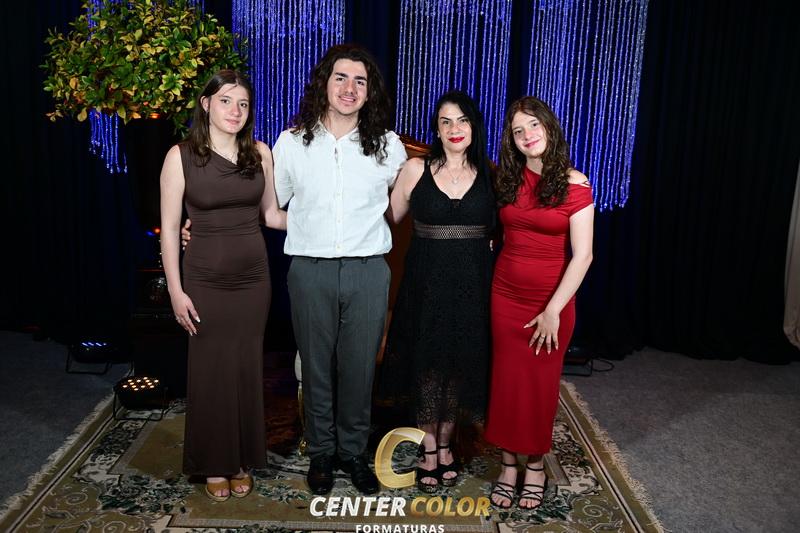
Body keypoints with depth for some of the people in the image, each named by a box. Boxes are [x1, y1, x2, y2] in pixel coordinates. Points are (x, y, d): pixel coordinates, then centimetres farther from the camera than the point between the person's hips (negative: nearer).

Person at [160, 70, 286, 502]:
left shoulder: (260, 153, 2)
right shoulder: (181, 156, -7)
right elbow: (169, 228, -6)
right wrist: (176, 291, -8)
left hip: (253, 276, 3)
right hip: (205, 279, -2)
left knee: (246, 369, 11)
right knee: (210, 371, 7)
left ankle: (242, 461, 29)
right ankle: (214, 464, 27)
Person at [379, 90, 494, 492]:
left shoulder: (490, 174, 2)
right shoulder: (416, 169, -1)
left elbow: (501, 229, 8)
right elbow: (389, 219, 5)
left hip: (471, 284, 1)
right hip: (426, 282, -1)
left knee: (460, 362, 10)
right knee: (426, 362, 7)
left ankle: (445, 445, 31)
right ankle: (429, 449, 25)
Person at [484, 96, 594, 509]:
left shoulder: (575, 185, -9)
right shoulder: (507, 179, 4)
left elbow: (582, 256, -12)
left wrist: (553, 310, -15)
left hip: (552, 299, -3)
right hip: (506, 293, 3)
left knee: (541, 383, 8)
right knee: (506, 379, 8)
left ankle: (536, 465, 27)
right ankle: (508, 465, 23)